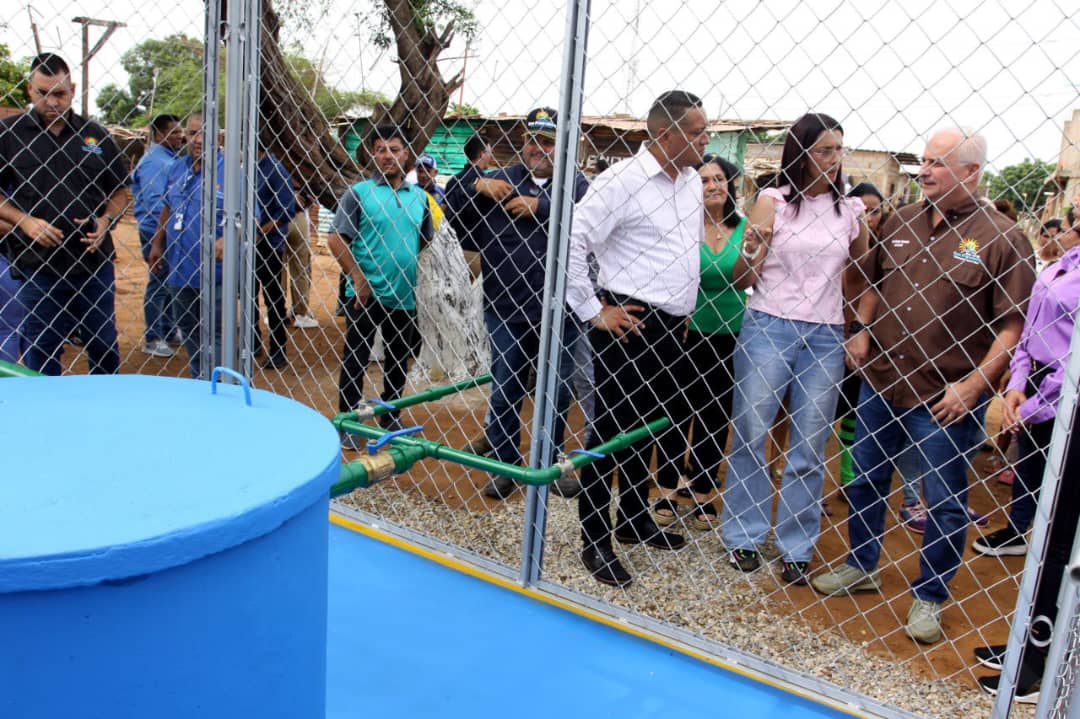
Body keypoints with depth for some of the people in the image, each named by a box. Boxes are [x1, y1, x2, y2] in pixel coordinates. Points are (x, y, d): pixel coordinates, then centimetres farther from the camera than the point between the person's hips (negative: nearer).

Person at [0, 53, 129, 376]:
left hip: (95, 261, 2)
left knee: (105, 346, 12)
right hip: (36, 266, -2)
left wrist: (105, 221, -6)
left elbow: (119, 192, 13)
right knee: (40, 352, 4)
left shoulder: (96, 135, 8)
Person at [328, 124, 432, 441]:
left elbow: (426, 241, 16)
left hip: (404, 296, 4)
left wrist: (422, 281, 5)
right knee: (355, 359, 4)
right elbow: (336, 239, -9)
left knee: (399, 360, 14)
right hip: (365, 294, -4)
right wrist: (359, 278, -13)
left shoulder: (419, 196, 8)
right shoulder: (358, 192, -5)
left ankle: (390, 416, 31)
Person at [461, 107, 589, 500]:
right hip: (506, 309, 1)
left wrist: (538, 206, -20)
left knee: (557, 392, 10)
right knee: (505, 392, 7)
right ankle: (505, 467, 21)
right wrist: (476, 186, -11)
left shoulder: (575, 183, 5)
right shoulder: (501, 180, 10)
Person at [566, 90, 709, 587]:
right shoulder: (622, 180, -14)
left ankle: (635, 519, 35)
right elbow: (572, 243, -18)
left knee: (646, 429, 19)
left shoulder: (692, 181, 11)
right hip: (628, 325, -8)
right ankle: (596, 542, 10)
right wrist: (593, 311, -15)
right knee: (612, 429, -1)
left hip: (671, 328, 8)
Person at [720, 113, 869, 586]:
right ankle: (743, 536, 19)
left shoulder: (850, 209, 8)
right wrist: (754, 247, -20)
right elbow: (745, 276, 0)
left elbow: (860, 277, 17)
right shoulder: (773, 201, 0)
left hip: (825, 338, 2)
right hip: (767, 329, -2)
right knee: (750, 436, 3)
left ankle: (797, 548, 18)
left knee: (809, 450, 5)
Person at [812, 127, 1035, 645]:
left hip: (946, 398, -5)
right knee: (865, 480, 17)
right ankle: (860, 566, 38)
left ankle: (929, 597, 26)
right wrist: (862, 330, 5)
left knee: (944, 504, 7)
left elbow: (1015, 324, -11)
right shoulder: (901, 222, 6)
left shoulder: (1001, 238, -10)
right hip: (880, 379, 5)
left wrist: (975, 383, -18)